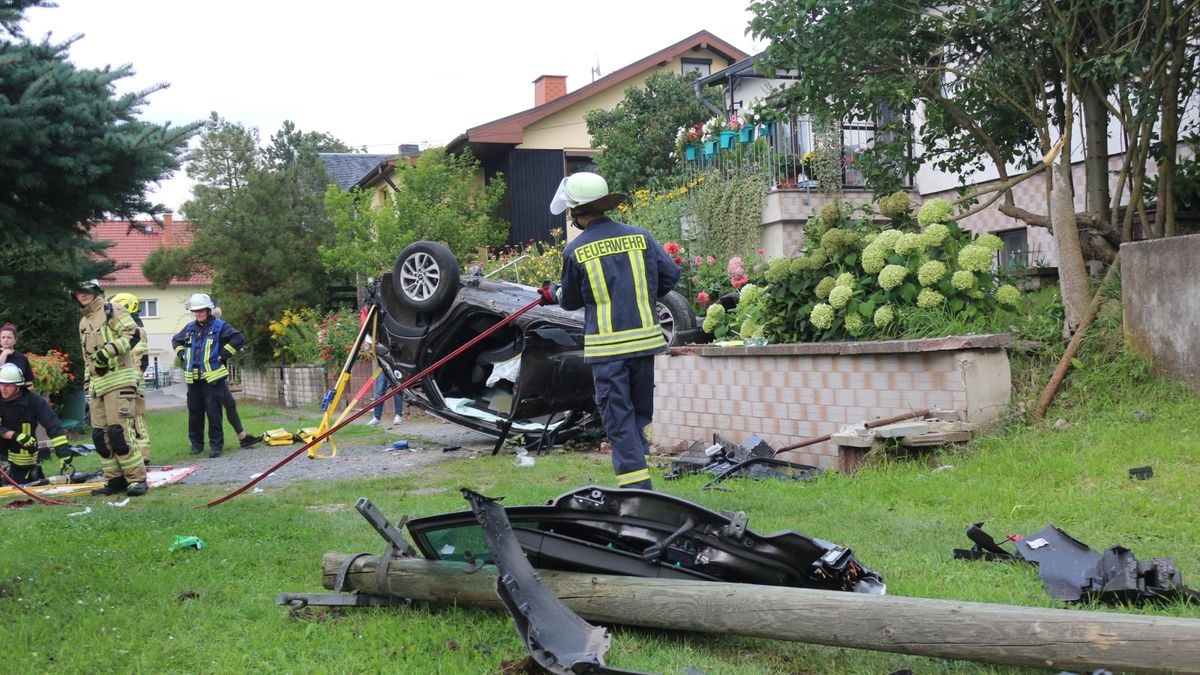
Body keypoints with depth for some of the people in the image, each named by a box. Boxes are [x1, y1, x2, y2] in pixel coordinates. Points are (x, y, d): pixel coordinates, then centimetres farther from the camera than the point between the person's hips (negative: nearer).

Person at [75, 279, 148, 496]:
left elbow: (132, 334, -13)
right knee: (100, 435, 5)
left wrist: (109, 350, -23)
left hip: (118, 380, -8)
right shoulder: (84, 323, 24)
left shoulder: (112, 311, -1)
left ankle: (137, 479, -10)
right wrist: (87, 383, 23)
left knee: (118, 432, -16)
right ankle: (115, 480, 11)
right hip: (97, 384, 8)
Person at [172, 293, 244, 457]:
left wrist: (223, 355, -12)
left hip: (213, 377, -5)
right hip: (193, 377, 5)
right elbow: (176, 340, 32)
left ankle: (216, 445, 0)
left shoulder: (219, 326, -3)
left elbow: (238, 338, -13)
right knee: (194, 411, 9)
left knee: (213, 412, -6)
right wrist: (182, 355, 16)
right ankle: (196, 444, 20)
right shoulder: (190, 328, 15)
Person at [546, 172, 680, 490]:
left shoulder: (574, 251, -5)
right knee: (641, 412, 17)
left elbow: (572, 300, 8)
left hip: (605, 346, -3)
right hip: (645, 338, 3)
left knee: (618, 417, 1)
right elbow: (671, 274, 6)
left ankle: (636, 485, -2)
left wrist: (554, 295, 31)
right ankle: (637, 463, 19)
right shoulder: (639, 236, 3)